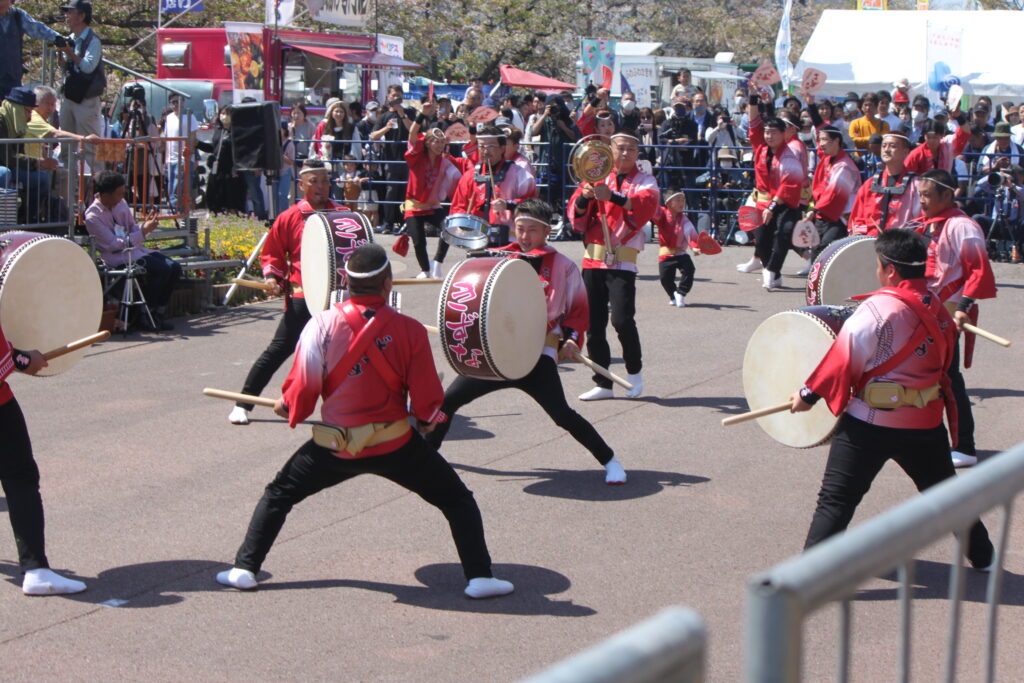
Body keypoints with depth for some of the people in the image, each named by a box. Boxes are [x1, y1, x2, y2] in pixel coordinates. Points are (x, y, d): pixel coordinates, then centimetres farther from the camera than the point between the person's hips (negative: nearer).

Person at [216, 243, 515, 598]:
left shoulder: (323, 323, -7)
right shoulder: (410, 329, -9)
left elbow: (303, 387, -4)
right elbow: (427, 399, -6)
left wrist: (287, 407, 19)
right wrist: (427, 418, 17)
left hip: (336, 445, 1)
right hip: (395, 444, -1)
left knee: (278, 495, 23)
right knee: (458, 501, 14)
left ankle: (244, 568, 21)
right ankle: (479, 577, 6)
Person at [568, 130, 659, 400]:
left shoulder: (644, 181, 6)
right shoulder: (597, 176, 15)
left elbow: (646, 205, -17)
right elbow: (575, 213, 5)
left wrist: (612, 196, -31)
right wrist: (585, 197, -17)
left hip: (622, 261, -4)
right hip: (593, 258, 4)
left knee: (622, 319, -17)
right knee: (593, 323, 4)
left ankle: (635, 372, 6)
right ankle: (603, 383, 14)